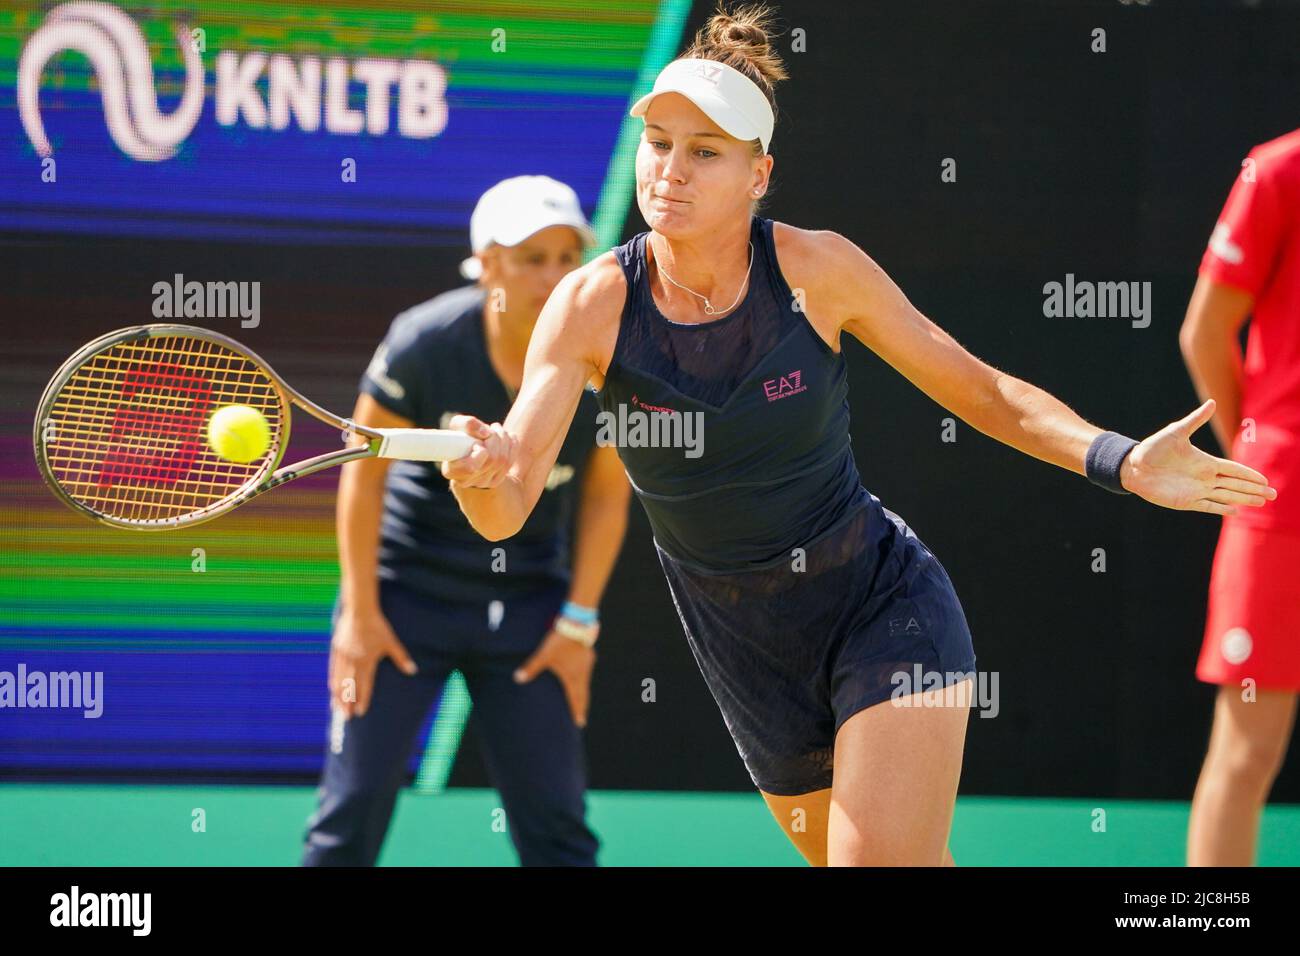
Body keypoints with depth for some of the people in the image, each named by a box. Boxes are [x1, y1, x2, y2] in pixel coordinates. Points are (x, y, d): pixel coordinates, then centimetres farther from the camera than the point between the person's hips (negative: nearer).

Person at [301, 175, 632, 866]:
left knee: (556, 827, -2)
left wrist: (578, 620, -2)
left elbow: (606, 493, 1)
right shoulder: (425, 343, -20)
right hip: (406, 589, -2)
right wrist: (360, 611, -7)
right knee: (353, 811, -4)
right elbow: (364, 471, -8)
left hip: (527, 607, 2)